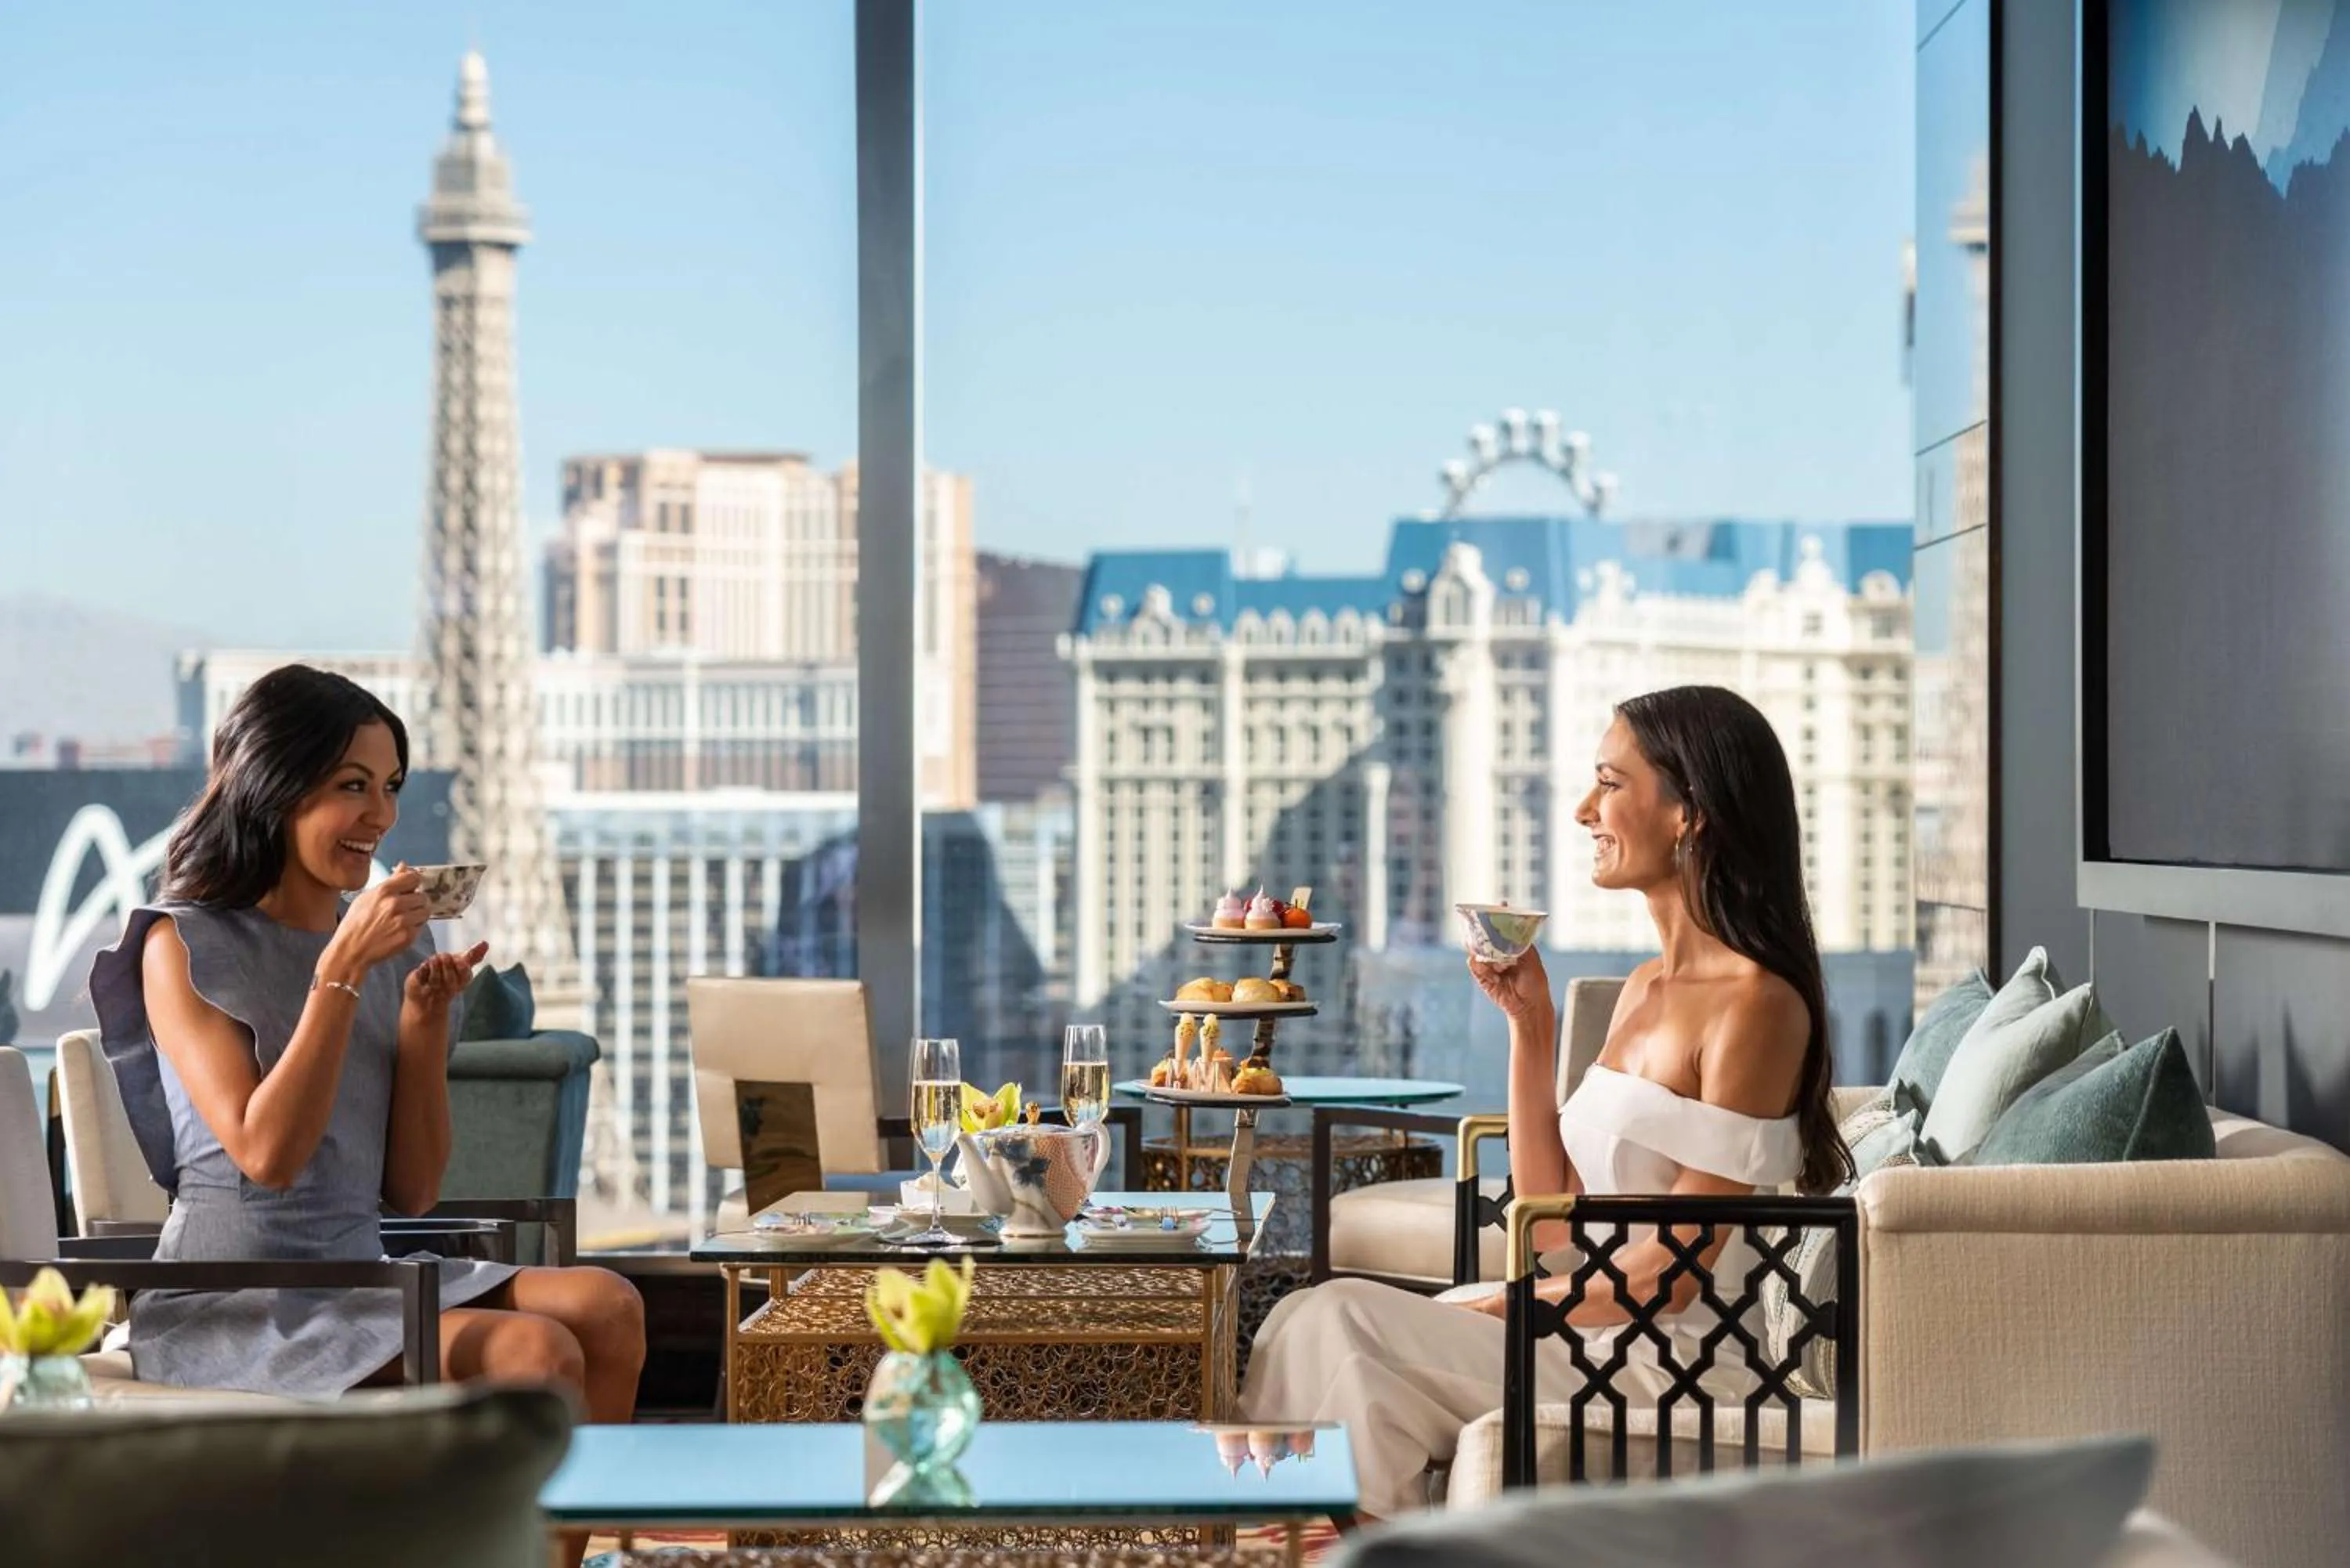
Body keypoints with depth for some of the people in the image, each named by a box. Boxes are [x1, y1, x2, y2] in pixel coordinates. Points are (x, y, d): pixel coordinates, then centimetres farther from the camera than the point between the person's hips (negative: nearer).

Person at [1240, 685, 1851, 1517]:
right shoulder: (1644, 987, 13)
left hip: (1674, 1359, -8)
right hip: (1591, 1322, 8)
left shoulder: (1754, 1003, -14)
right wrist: (1530, 1023, 7)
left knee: (1336, 1326, -16)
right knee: (1320, 1325, -6)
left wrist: (1502, 1305, -5)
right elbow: (1554, 1229, 10)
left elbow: (1671, 1274, -15)